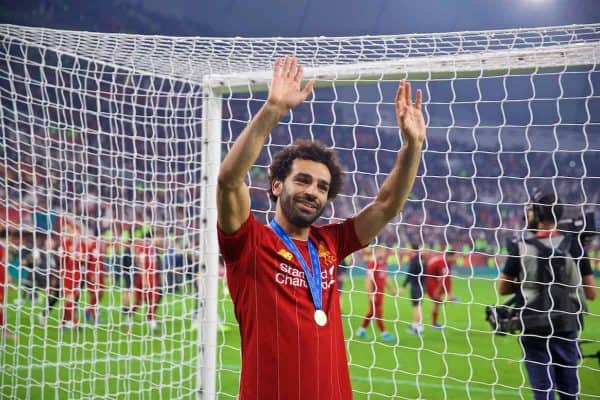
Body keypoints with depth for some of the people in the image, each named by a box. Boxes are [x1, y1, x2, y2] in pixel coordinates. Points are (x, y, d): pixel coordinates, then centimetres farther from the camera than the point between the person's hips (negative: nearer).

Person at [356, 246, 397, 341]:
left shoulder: (383, 263, 9)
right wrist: (371, 294, -22)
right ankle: (383, 333, 5)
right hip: (374, 292, -9)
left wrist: (392, 289, 21)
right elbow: (369, 280, -19)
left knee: (372, 312, 16)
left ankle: (361, 330, 28)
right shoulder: (372, 263, -17)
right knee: (378, 312, -1)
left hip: (380, 292, 9)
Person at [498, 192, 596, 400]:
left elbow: (502, 289, 1)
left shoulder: (521, 248, -7)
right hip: (566, 328, 2)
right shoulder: (574, 246, -3)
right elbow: (591, 293, -1)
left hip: (534, 328, -2)